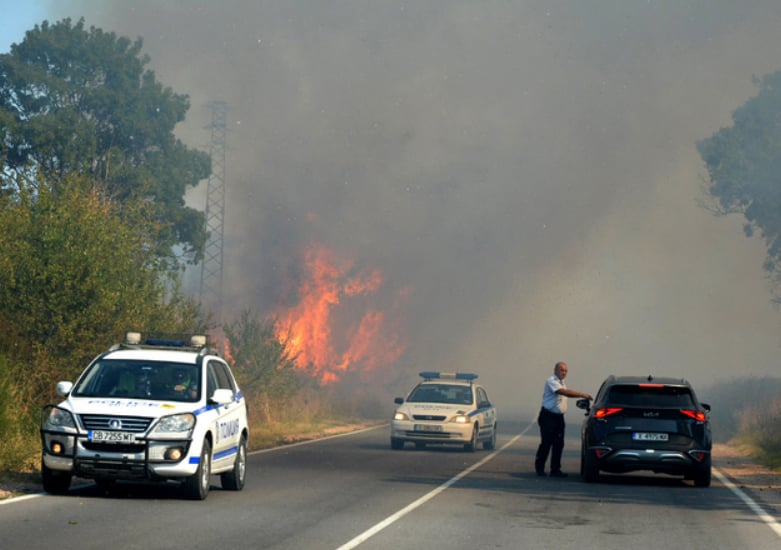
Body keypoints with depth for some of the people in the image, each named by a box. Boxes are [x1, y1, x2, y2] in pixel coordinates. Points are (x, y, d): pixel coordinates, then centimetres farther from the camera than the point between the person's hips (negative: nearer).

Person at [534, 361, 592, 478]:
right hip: (548, 416, -8)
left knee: (558, 444, 4)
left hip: (559, 417, 8)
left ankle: (555, 469, 7)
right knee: (546, 443, -5)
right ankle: (539, 468, 5)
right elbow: (565, 392, -26)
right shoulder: (551, 382, -14)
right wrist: (582, 395, -30)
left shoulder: (561, 383, 17)